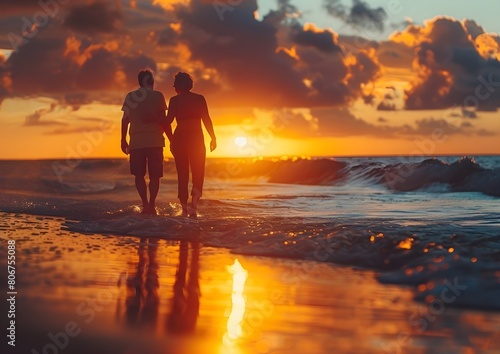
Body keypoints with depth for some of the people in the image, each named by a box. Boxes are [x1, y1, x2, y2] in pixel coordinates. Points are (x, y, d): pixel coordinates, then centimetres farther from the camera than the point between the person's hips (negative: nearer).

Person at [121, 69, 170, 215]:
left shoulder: (130, 97, 8)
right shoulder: (157, 96, 2)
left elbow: (125, 120, 6)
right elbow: (163, 119, 0)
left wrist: (123, 140, 11)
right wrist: (170, 137, 9)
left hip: (136, 141, 1)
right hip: (155, 141, -1)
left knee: (139, 174, 7)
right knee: (154, 176, 5)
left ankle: (145, 204, -7)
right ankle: (151, 205, -4)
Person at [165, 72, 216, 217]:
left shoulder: (174, 100, 1)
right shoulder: (199, 99, 2)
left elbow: (168, 121, -6)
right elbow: (206, 119, -2)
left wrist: (171, 139, 7)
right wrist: (213, 138, 5)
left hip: (179, 138, 1)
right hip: (196, 138, -1)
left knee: (182, 175, 9)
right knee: (198, 173, 5)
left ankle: (184, 209, 5)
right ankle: (194, 205, -14)